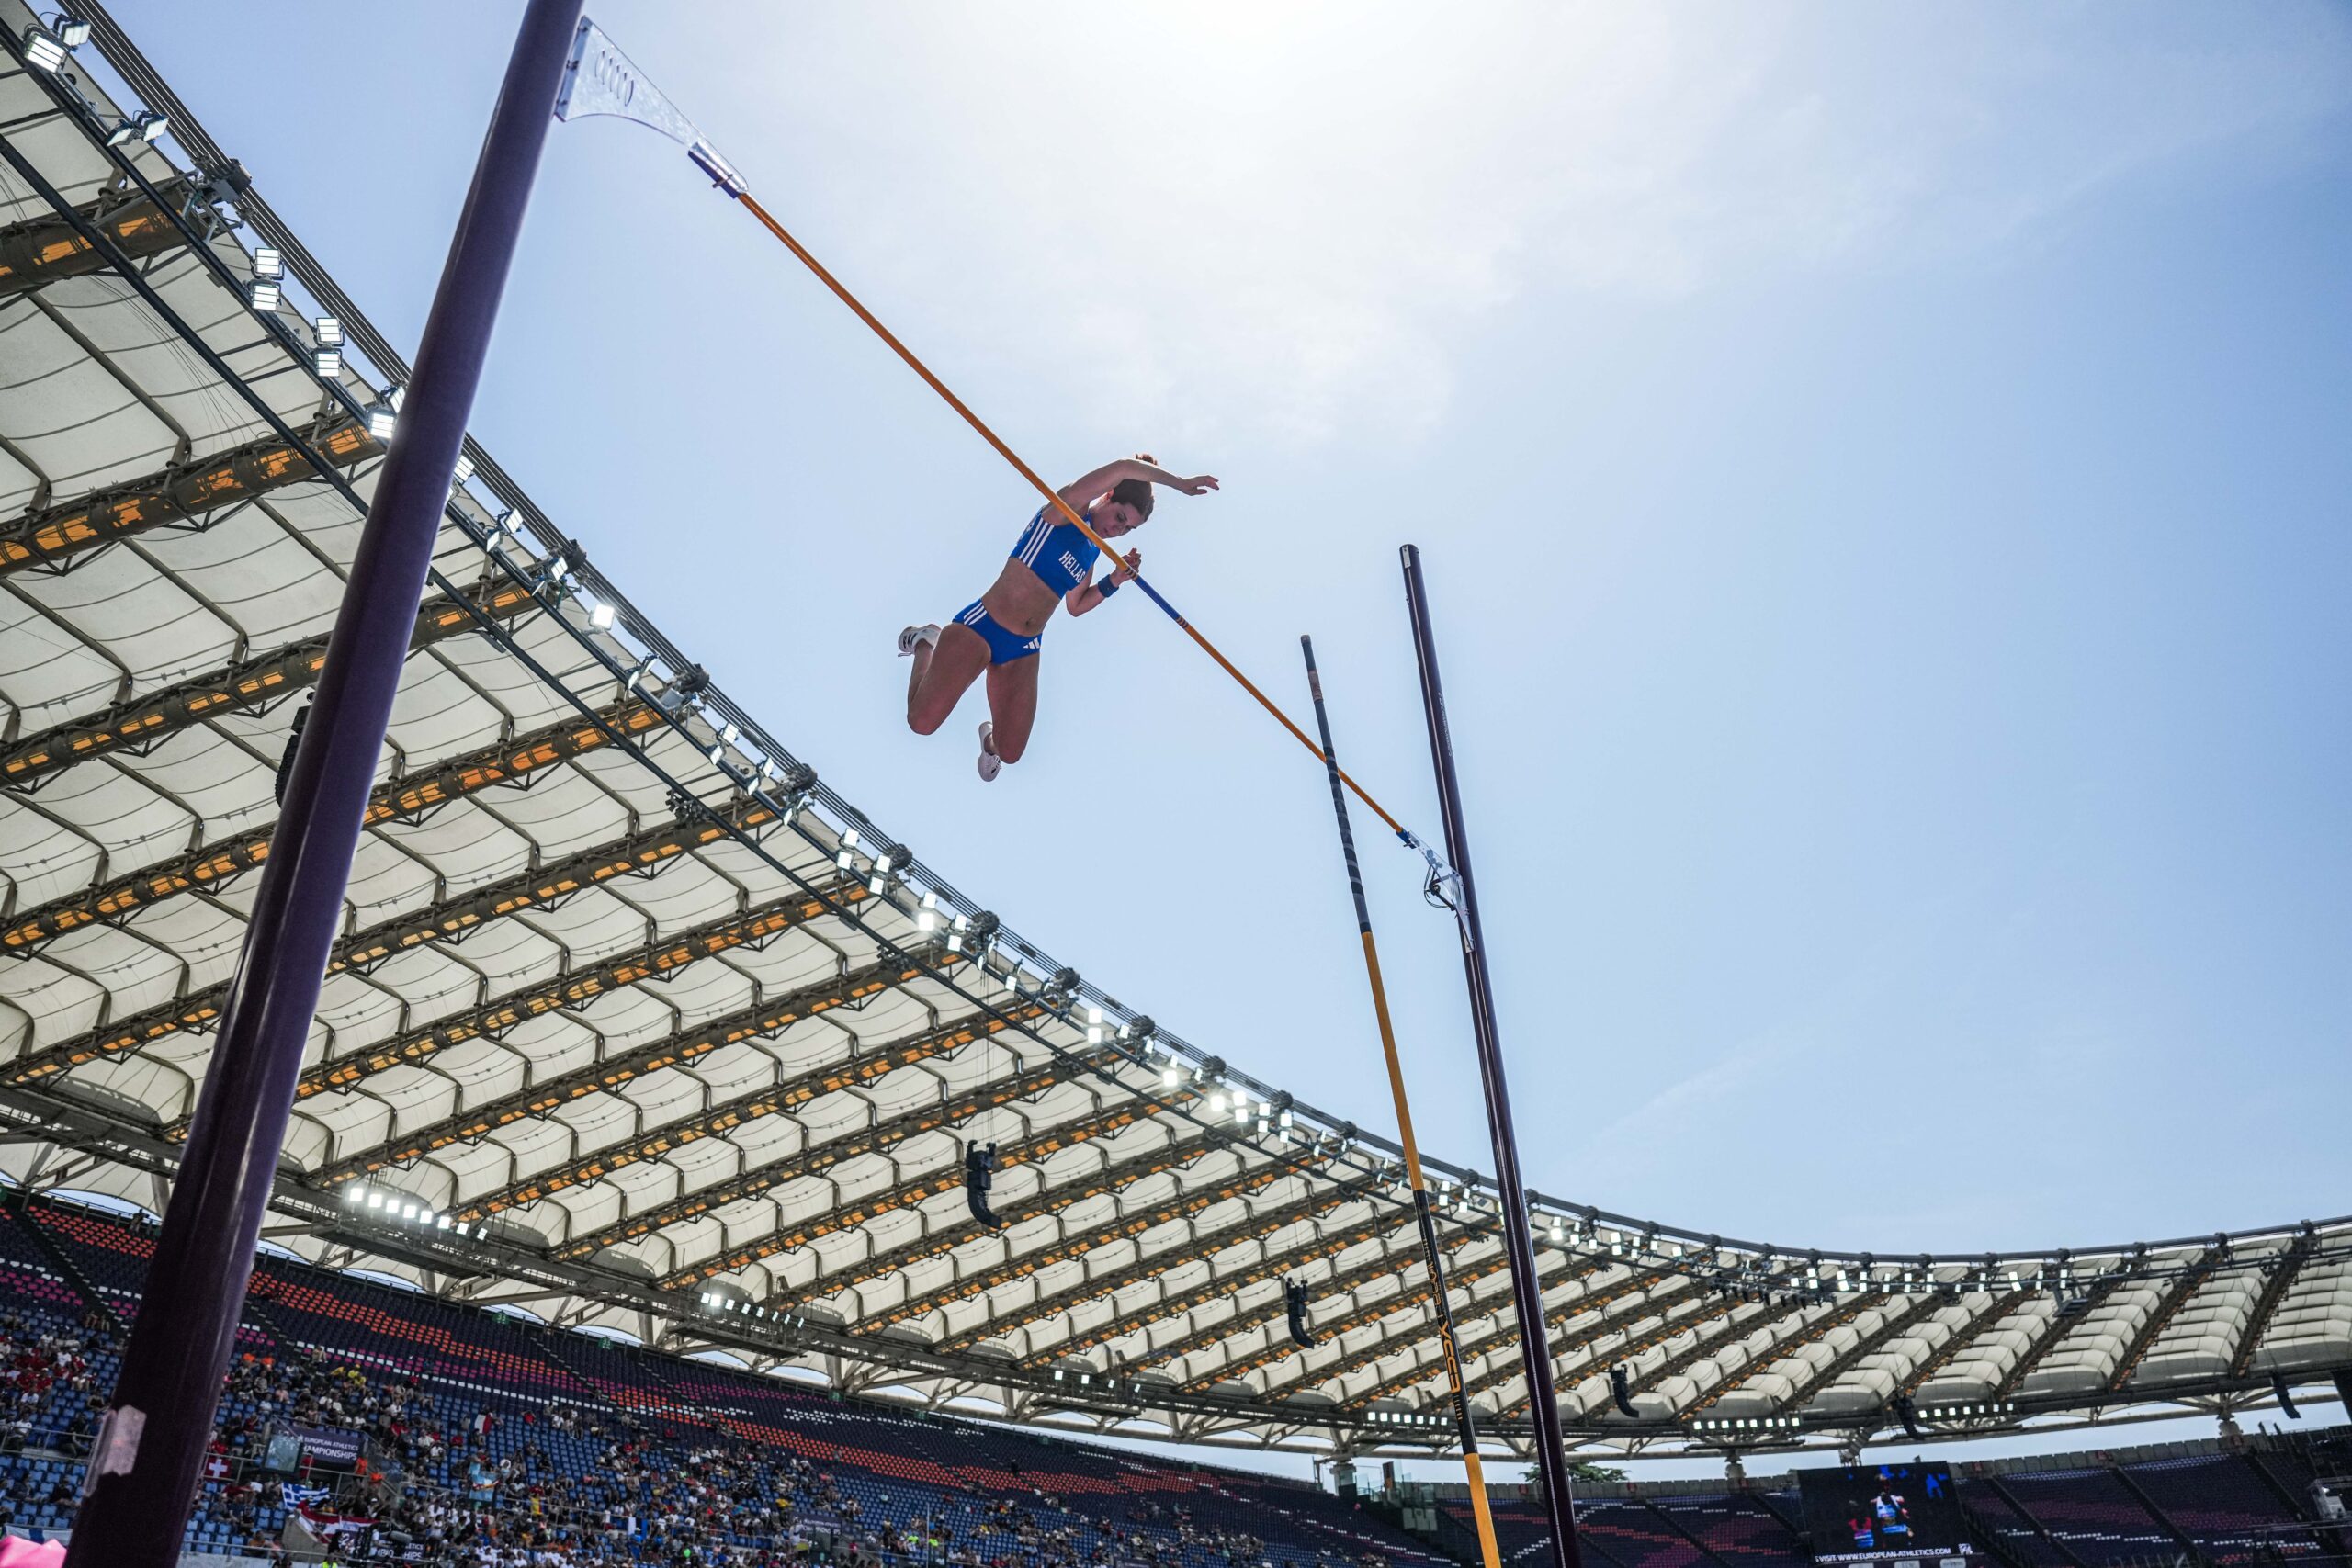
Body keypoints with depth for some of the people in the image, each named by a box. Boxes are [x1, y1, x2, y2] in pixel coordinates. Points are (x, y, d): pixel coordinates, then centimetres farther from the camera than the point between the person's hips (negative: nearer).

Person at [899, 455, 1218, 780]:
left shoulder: (1093, 554, 12)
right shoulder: (1068, 508, -9)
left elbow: (1075, 606, 22)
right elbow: (1125, 468, -23)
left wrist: (1113, 582, 7)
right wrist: (1180, 483, -16)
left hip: (1023, 651, 7)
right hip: (982, 625, -7)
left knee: (1011, 752, 2)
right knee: (922, 722, -12)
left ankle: (990, 736, 41)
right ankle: (925, 645, 16)